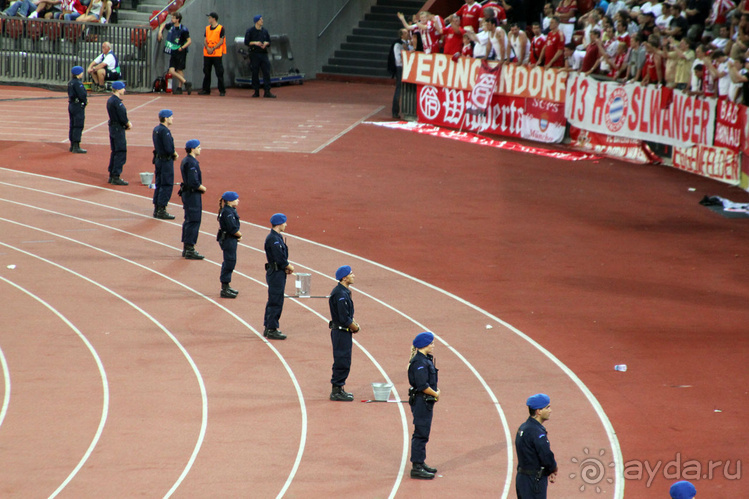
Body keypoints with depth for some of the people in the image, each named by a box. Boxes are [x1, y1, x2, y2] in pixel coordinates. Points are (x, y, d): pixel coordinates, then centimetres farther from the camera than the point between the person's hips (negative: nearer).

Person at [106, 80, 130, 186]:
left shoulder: (110, 100, 12)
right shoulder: (117, 102, -19)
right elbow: (122, 118, -21)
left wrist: (126, 124, 7)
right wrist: (128, 124, -3)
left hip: (112, 128, 10)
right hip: (118, 129, -10)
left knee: (115, 152, 17)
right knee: (121, 153, -6)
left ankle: (112, 176, 22)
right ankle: (116, 177, -6)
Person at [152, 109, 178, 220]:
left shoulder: (156, 129, 10)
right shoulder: (164, 131, -20)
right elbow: (169, 148, -25)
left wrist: (173, 153, 5)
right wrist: (175, 154, -5)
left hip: (158, 159, 9)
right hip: (166, 161, -9)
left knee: (159, 185, 14)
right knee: (167, 186, -3)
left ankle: (156, 210, 19)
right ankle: (161, 210, -2)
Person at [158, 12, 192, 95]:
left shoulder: (183, 29, -14)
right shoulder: (171, 26, 5)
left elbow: (189, 40, -14)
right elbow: (163, 25, 27)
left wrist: (182, 47, -23)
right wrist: (160, 32, 12)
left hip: (180, 53, -7)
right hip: (173, 53, 7)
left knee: (179, 70, -3)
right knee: (172, 71, -2)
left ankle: (179, 88, 5)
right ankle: (186, 83, 3)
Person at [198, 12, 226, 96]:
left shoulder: (220, 28, -2)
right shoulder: (207, 28, 15)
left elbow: (221, 41, -7)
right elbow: (205, 40, 11)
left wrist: (213, 49, -15)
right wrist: (207, 48, -9)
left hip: (217, 54, -5)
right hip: (207, 54, 5)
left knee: (219, 73, -6)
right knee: (206, 73, 7)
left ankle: (222, 91, -1)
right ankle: (206, 90, 14)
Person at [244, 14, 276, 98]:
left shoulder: (265, 31, 13)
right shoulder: (250, 31, 1)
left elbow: (269, 41, 19)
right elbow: (246, 42, -2)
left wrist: (266, 43, -3)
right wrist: (255, 43, -15)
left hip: (263, 53, 3)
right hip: (254, 53, -3)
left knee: (266, 72, -5)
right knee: (255, 73, 1)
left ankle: (267, 91, -6)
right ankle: (256, 91, 10)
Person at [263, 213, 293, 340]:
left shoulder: (277, 237, 14)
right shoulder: (273, 239, -18)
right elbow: (280, 258, -22)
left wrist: (287, 266, 2)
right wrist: (289, 267, -8)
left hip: (277, 274, 11)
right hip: (276, 273, -11)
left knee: (273, 301, 15)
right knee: (276, 302, -6)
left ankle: (268, 328, 23)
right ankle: (272, 330, -3)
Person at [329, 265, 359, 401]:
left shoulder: (344, 291, 11)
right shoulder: (340, 294, -22)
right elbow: (344, 318, -24)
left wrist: (353, 323, 5)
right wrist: (355, 327, -10)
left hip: (344, 332, 10)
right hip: (341, 332, -10)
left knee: (343, 361, 16)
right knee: (342, 362, -5)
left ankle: (339, 389, 23)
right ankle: (336, 391, 1)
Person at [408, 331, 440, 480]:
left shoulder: (427, 360, 12)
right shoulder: (419, 362, -20)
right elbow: (422, 385, -25)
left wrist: (436, 391, 2)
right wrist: (436, 394, -12)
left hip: (426, 402, 10)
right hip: (421, 402, -10)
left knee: (424, 433, 18)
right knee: (421, 433, -6)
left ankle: (421, 463, 28)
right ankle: (417, 467, -3)